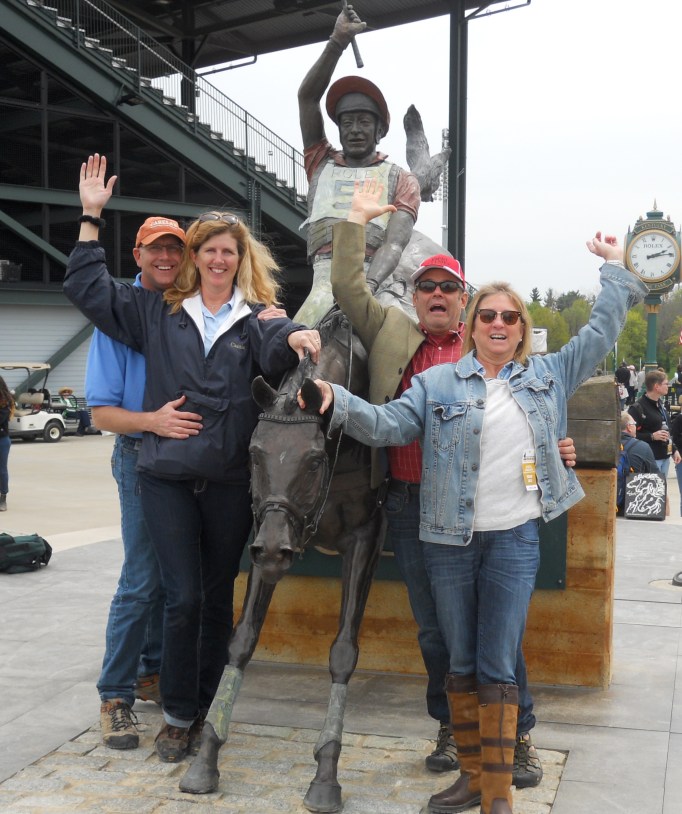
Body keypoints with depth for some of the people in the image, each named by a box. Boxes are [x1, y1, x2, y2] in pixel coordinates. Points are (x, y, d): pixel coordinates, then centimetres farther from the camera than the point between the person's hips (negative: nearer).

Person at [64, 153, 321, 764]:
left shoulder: (255, 318, 4)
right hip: (167, 478, 0)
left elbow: (277, 351, -17)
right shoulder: (157, 313, 10)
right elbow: (88, 289, 10)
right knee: (184, 597, -4)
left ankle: (208, 709, 26)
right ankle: (177, 714, 13)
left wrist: (296, 337, -42)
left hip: (230, 483, 0)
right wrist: (92, 216, 6)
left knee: (219, 598, 10)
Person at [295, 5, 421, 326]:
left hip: (378, 279, -1)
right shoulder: (321, 164, 26)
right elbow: (307, 97, 17)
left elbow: (394, 242, 1)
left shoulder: (400, 179, 17)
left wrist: (368, 284, -19)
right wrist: (337, 42, 7)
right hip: (326, 278, 1)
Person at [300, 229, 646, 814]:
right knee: (462, 665, 10)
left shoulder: (548, 375, 10)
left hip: (515, 541, -1)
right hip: (449, 541, 1)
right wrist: (336, 401, -22)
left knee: (498, 669, -2)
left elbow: (600, 333, 17)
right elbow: (389, 423, -6)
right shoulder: (438, 383, 4)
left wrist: (617, 270, 20)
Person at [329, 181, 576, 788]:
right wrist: (357, 220, 8)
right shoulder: (391, 333, 13)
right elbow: (348, 287, 10)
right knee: (433, 629, 10)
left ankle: (519, 734, 15)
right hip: (409, 505, 2)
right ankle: (452, 729, 27)